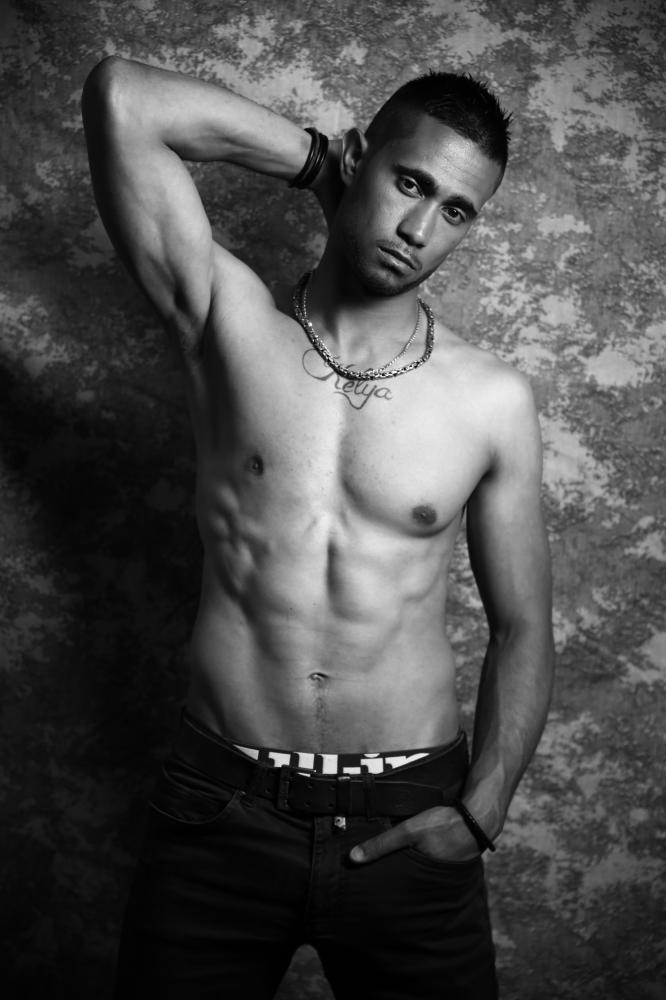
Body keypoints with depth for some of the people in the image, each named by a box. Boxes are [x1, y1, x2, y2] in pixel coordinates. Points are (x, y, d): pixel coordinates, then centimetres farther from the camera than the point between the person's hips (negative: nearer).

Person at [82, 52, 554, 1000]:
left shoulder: (494, 401, -3)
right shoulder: (230, 319, -4)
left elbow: (522, 629, 4)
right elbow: (120, 96, -13)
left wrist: (480, 814, -6)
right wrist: (317, 154, -5)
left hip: (407, 824, 1)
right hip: (221, 811, 0)